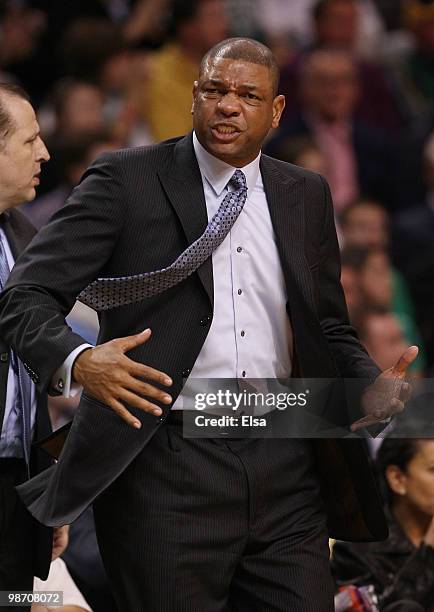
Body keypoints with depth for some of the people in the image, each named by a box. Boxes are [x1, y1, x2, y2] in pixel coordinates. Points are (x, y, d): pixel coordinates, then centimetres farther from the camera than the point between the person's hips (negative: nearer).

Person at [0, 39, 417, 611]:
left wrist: (372, 387, -1)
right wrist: (78, 361, -26)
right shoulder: (125, 179, -1)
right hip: (169, 468, -4)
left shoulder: (306, 195, 14)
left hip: (287, 467, 4)